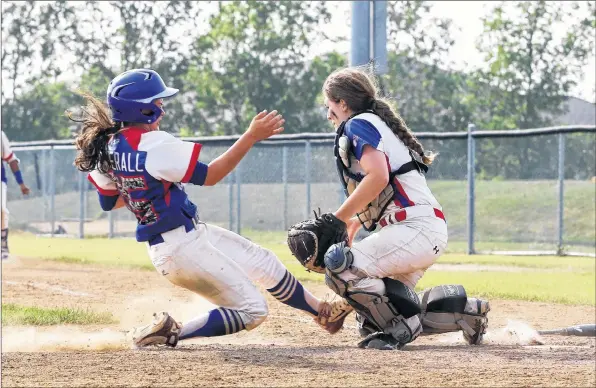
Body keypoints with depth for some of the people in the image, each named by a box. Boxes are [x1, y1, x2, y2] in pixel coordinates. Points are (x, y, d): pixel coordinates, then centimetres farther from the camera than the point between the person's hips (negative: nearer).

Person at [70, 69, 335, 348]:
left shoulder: (107, 147, 1)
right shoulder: (153, 145, -25)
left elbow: (109, 202, 12)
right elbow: (209, 176, -19)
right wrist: (251, 137, -16)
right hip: (182, 246, -10)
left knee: (265, 263, 18)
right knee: (251, 310, -2)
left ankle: (323, 311, 30)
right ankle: (171, 333, -4)